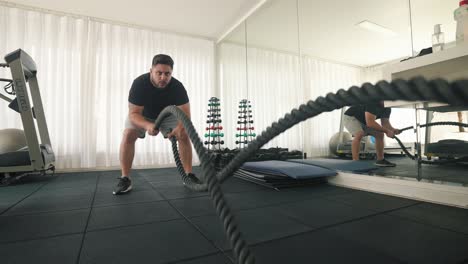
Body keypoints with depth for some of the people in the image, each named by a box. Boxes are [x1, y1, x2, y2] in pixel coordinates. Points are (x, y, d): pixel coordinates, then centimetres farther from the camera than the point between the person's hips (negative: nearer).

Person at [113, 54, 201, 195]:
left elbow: (185, 113, -33)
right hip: (142, 114, -1)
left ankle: (189, 175, -7)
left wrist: (180, 127, -56)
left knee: (184, 135, -16)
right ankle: (125, 179, -12)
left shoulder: (177, 86, -32)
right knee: (128, 136, -24)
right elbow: (133, 114, -34)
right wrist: (147, 125, -56)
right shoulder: (139, 83, -35)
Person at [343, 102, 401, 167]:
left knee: (380, 134, -1)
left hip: (363, 121, 9)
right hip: (351, 117, -9)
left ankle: (380, 160, 10)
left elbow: (385, 122, -3)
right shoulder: (372, 103, -33)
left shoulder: (387, 108, -6)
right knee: (359, 134, -33)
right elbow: (370, 123, -39)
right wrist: (386, 131, -33)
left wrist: (393, 130, -24)